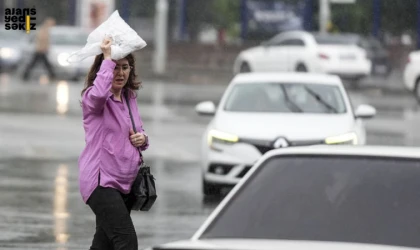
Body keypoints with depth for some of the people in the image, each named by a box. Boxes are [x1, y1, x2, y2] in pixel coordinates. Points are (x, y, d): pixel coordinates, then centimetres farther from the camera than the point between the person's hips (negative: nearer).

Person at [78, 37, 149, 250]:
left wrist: (142, 139, 2)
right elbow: (99, 94, -36)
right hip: (101, 181, -8)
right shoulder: (91, 97, -10)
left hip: (125, 182, 8)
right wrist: (107, 59, -26)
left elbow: (138, 130, 26)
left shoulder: (130, 98, 13)